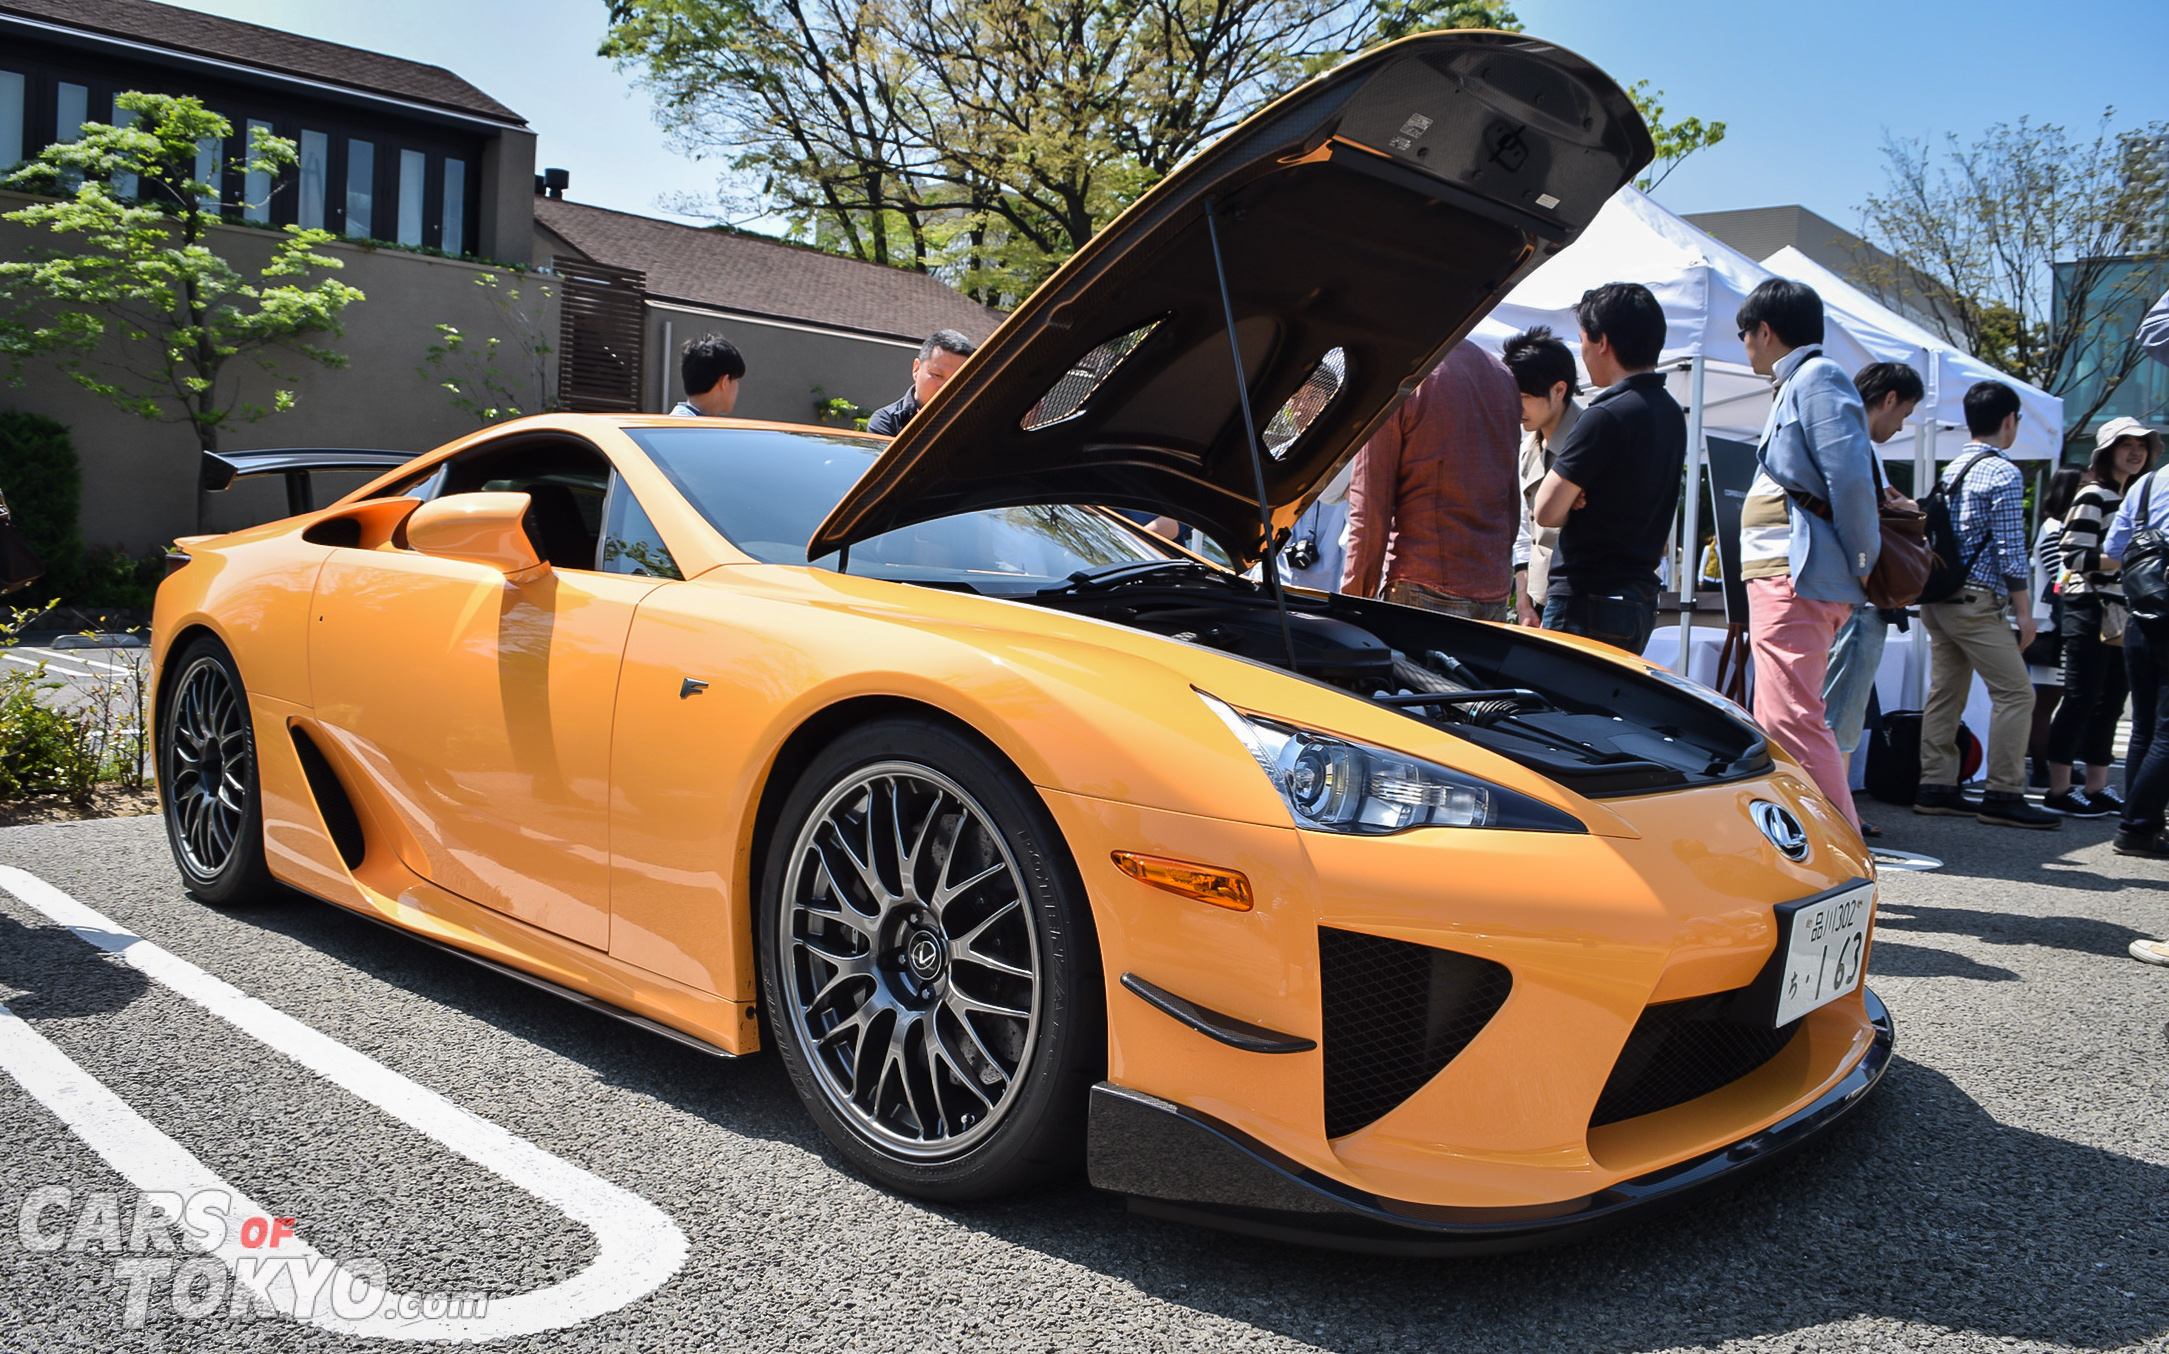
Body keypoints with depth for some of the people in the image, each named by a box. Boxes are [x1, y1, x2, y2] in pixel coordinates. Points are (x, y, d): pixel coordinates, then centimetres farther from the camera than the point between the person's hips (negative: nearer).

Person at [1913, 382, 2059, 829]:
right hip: (1975, 599, -8)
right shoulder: (2003, 474, -9)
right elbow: (2010, 549, -12)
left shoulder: (1951, 470, 15)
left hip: (1938, 595, 8)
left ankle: (1935, 788, 12)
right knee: (2015, 693, -3)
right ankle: (2004, 796, -3)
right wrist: (2023, 610, -8)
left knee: (1946, 692, 10)